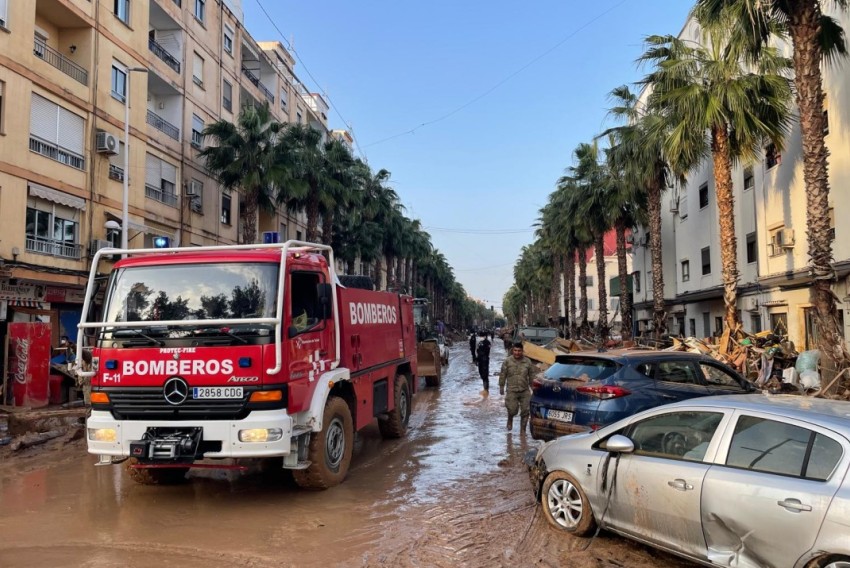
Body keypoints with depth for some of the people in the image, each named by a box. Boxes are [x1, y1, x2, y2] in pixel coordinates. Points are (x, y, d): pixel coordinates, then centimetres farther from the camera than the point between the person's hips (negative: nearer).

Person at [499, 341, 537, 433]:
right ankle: (510, 419, 28)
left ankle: (523, 430, 16)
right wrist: (501, 387, 4)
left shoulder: (528, 362, 3)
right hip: (512, 391, -2)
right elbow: (502, 375, 3)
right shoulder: (507, 361, -3)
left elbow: (532, 376, 10)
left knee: (525, 411, 1)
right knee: (512, 410, -7)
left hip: (525, 391, 2)